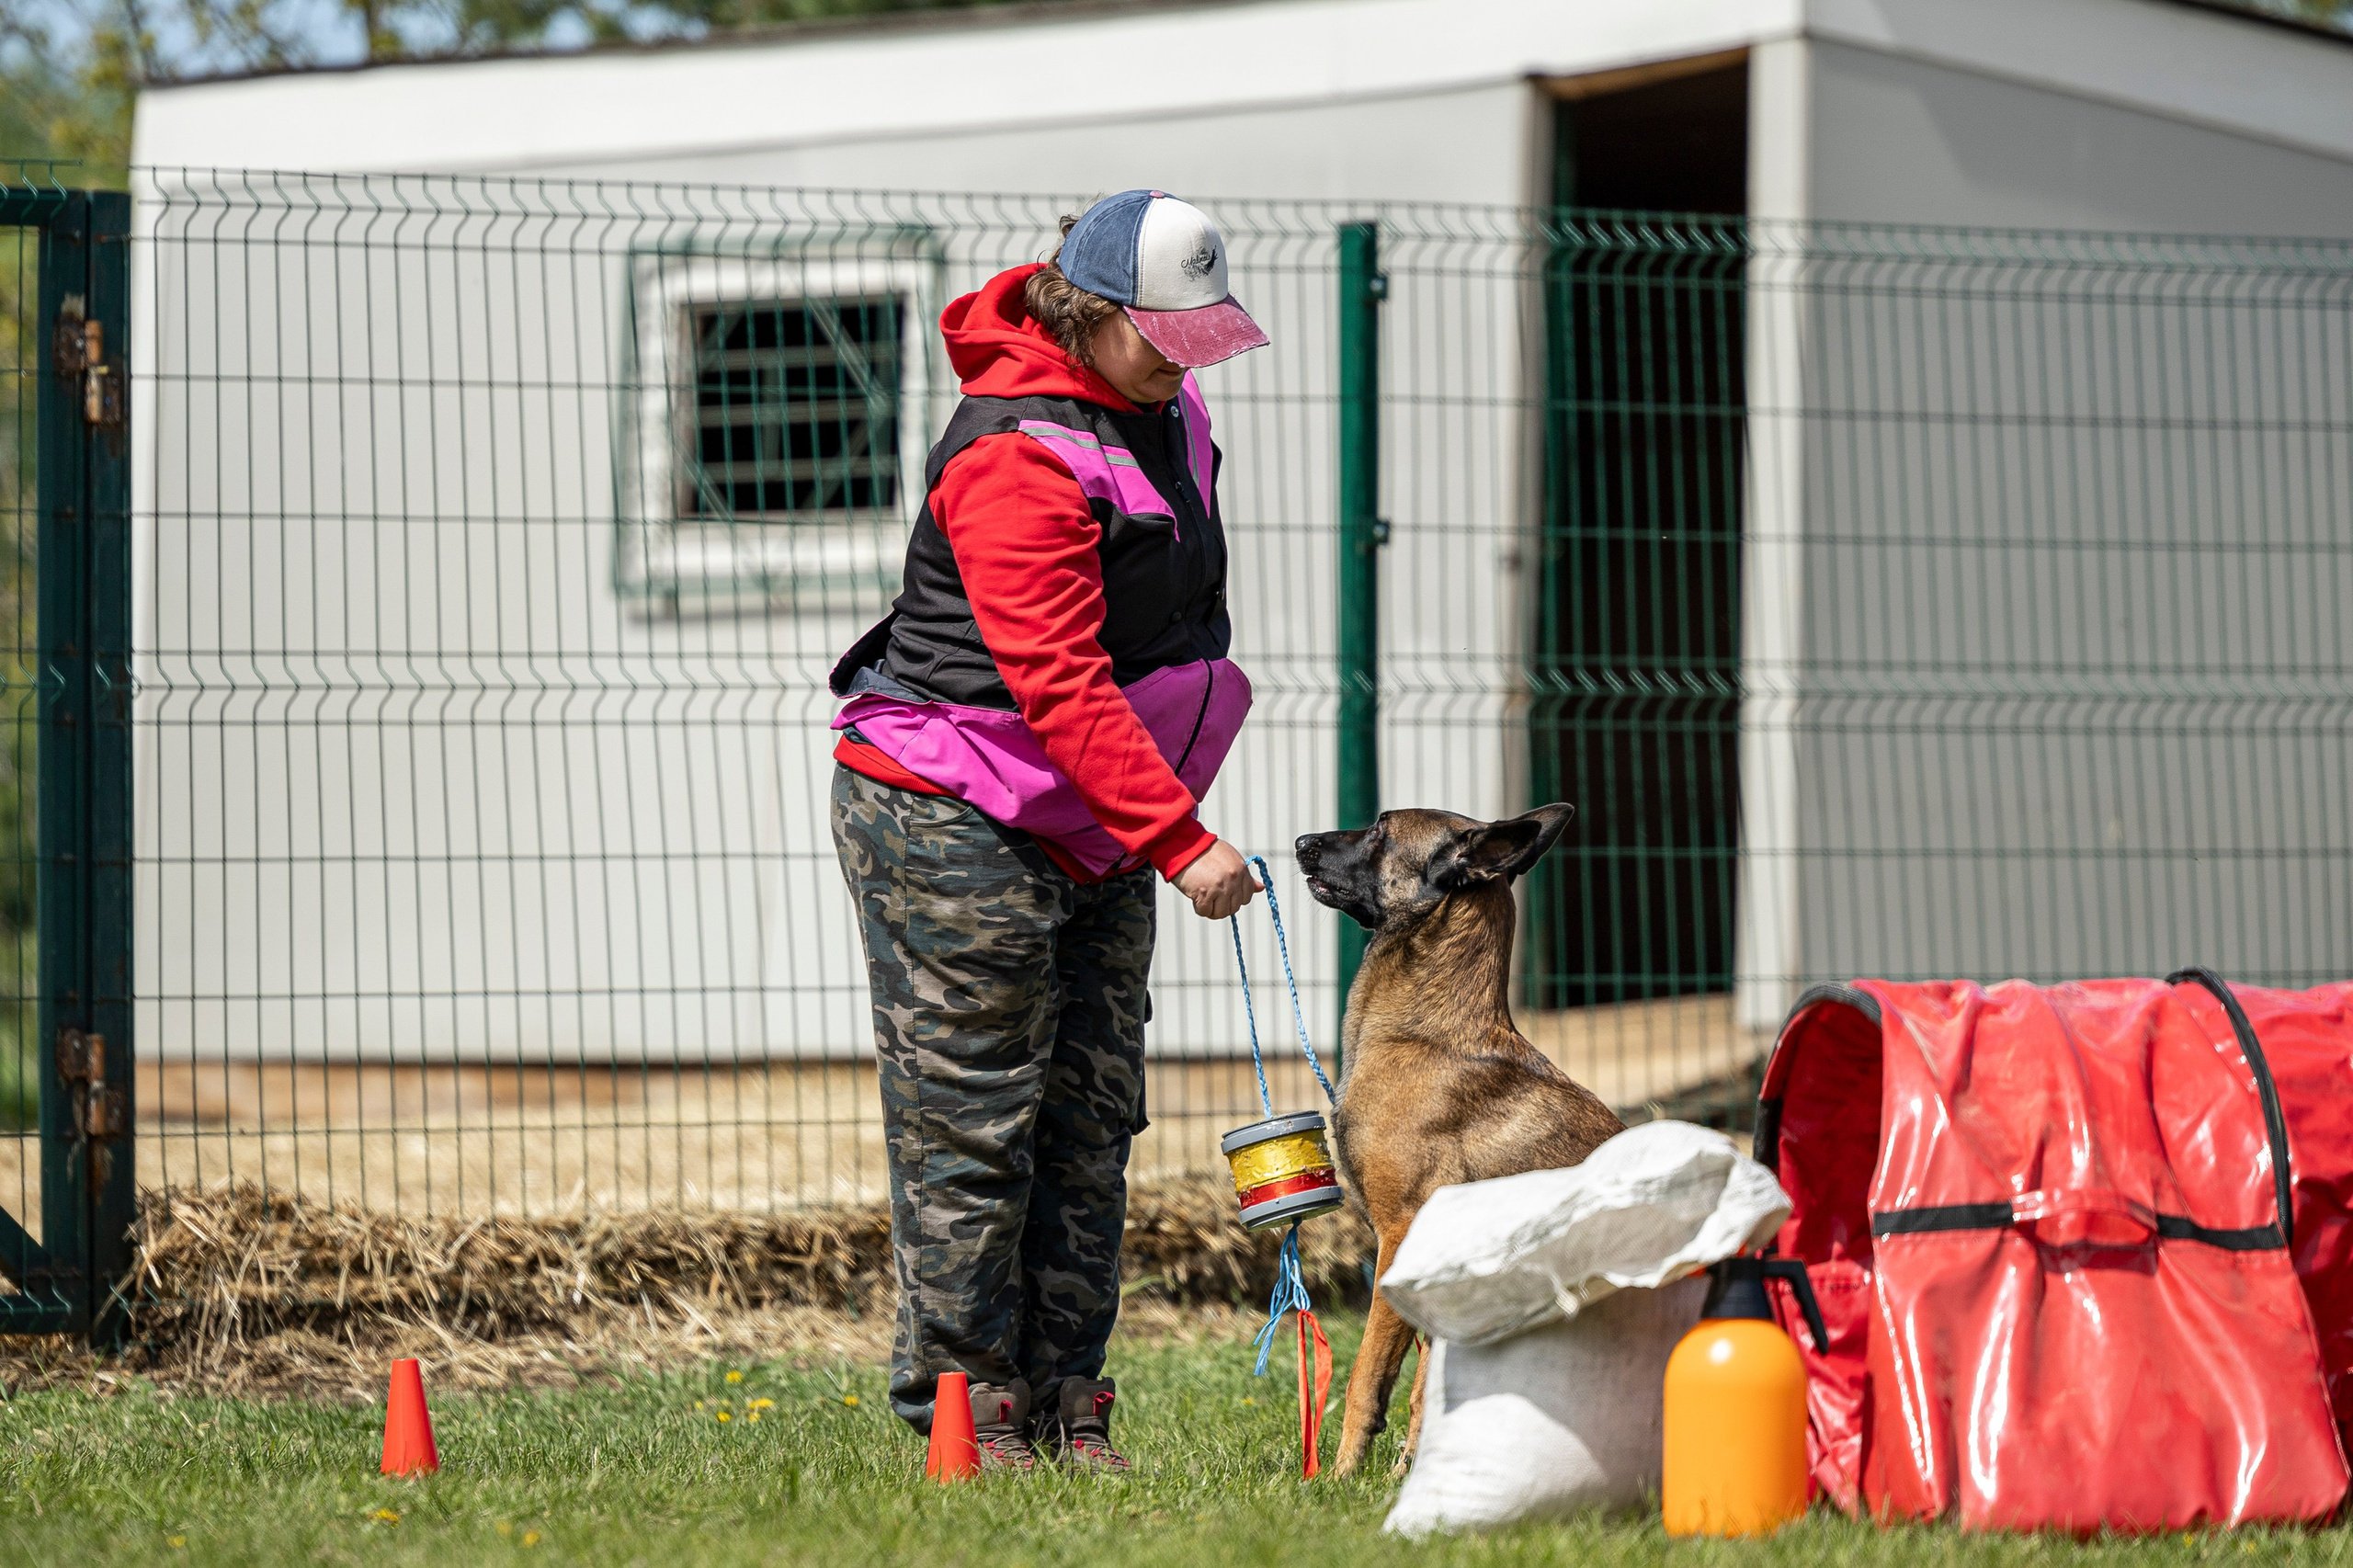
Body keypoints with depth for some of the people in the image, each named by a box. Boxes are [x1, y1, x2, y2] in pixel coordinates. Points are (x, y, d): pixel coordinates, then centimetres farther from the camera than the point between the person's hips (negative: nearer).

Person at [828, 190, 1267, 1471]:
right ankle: (967, 1407, -1)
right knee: (970, 1124, -5)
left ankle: (1066, 1411, 11)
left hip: (1094, 835, 9)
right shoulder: (1017, 454, -23)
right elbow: (1060, 688, -28)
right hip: (959, 826, -9)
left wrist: (1162, 821, 24)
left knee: (1089, 1121, 8)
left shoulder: (1161, 408, 7)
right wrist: (1181, 842, -30)